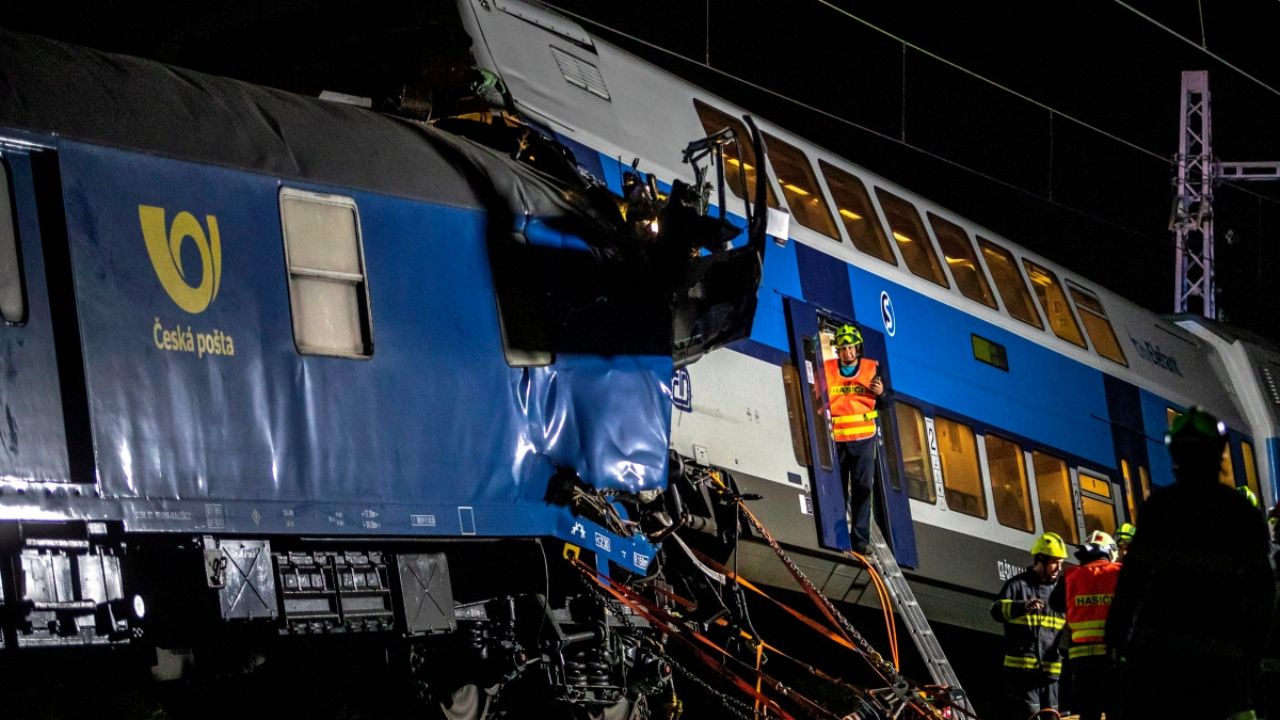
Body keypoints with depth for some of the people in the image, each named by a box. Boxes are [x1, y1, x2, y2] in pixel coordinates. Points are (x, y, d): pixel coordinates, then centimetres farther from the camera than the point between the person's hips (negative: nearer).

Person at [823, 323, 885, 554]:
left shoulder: (871, 369, 5)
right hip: (835, 438, 0)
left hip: (864, 437, 0)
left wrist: (880, 393, -12)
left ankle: (860, 538, 1)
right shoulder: (826, 369, 5)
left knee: (863, 487, -3)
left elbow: (884, 404, 9)